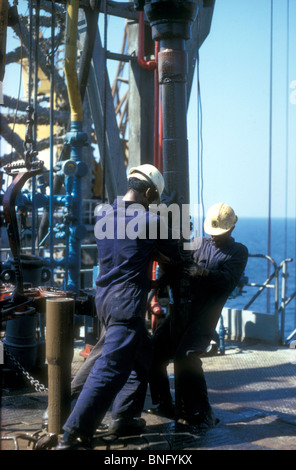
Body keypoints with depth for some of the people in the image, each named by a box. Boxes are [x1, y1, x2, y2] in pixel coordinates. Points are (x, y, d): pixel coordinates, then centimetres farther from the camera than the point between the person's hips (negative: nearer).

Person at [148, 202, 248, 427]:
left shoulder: (239, 252, 5)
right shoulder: (198, 243, 18)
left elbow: (228, 279, -12)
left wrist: (204, 272, -27)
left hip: (204, 316, -5)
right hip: (180, 310, 6)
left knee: (186, 356, -22)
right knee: (154, 352, 3)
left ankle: (202, 414, -9)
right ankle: (165, 406, 20)